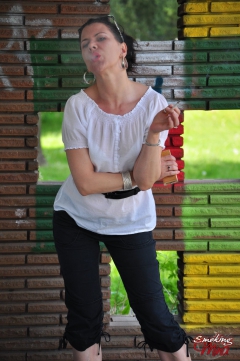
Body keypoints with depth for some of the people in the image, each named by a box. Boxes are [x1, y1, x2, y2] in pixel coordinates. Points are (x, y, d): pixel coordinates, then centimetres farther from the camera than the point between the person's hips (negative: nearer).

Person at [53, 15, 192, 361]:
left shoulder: (153, 103, -14)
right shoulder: (79, 105, -15)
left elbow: (146, 180, -18)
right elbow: (85, 183, -18)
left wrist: (155, 132, -31)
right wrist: (136, 177, -14)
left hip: (131, 223, 0)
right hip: (76, 219, 0)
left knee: (156, 317, -1)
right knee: (84, 318, 7)